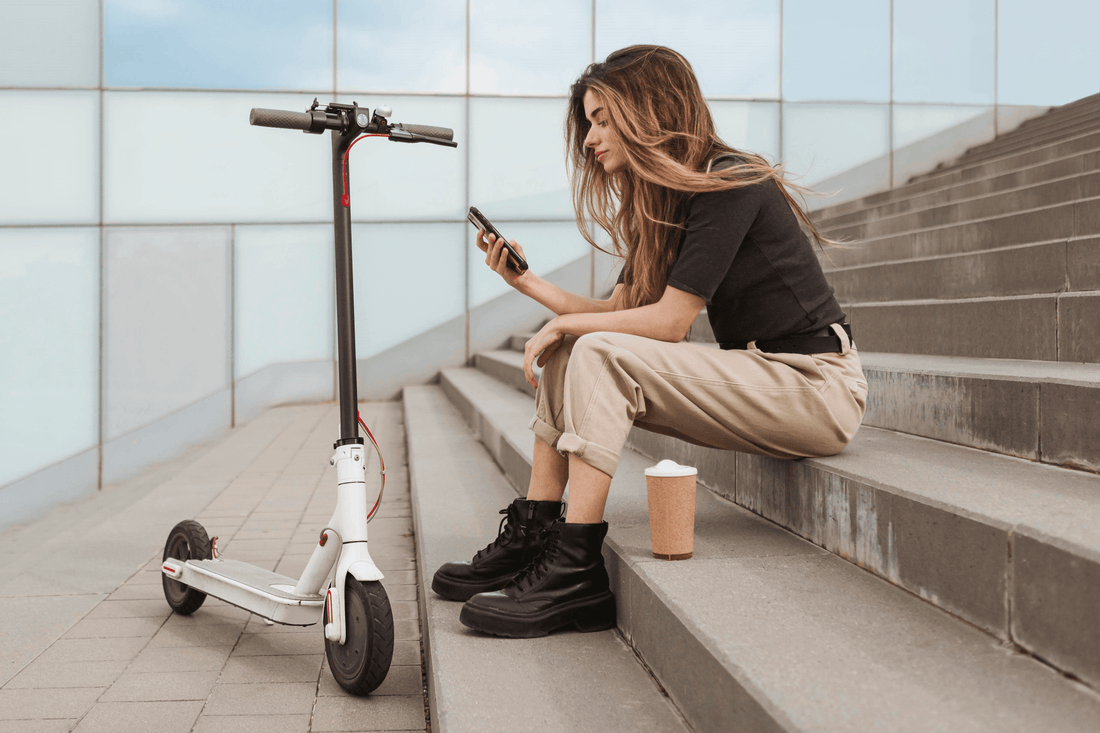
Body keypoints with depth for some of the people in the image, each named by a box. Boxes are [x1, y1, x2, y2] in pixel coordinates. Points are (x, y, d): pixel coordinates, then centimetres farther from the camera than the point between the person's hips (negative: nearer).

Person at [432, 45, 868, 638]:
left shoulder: (730, 184, -15)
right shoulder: (663, 202, 13)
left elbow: (669, 321, -19)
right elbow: (618, 310, 10)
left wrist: (565, 326, -8)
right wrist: (528, 282, 1)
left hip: (817, 387, -9)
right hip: (756, 376, 9)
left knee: (599, 356, -23)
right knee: (565, 356, 0)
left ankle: (574, 573, -21)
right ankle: (530, 540, -1)